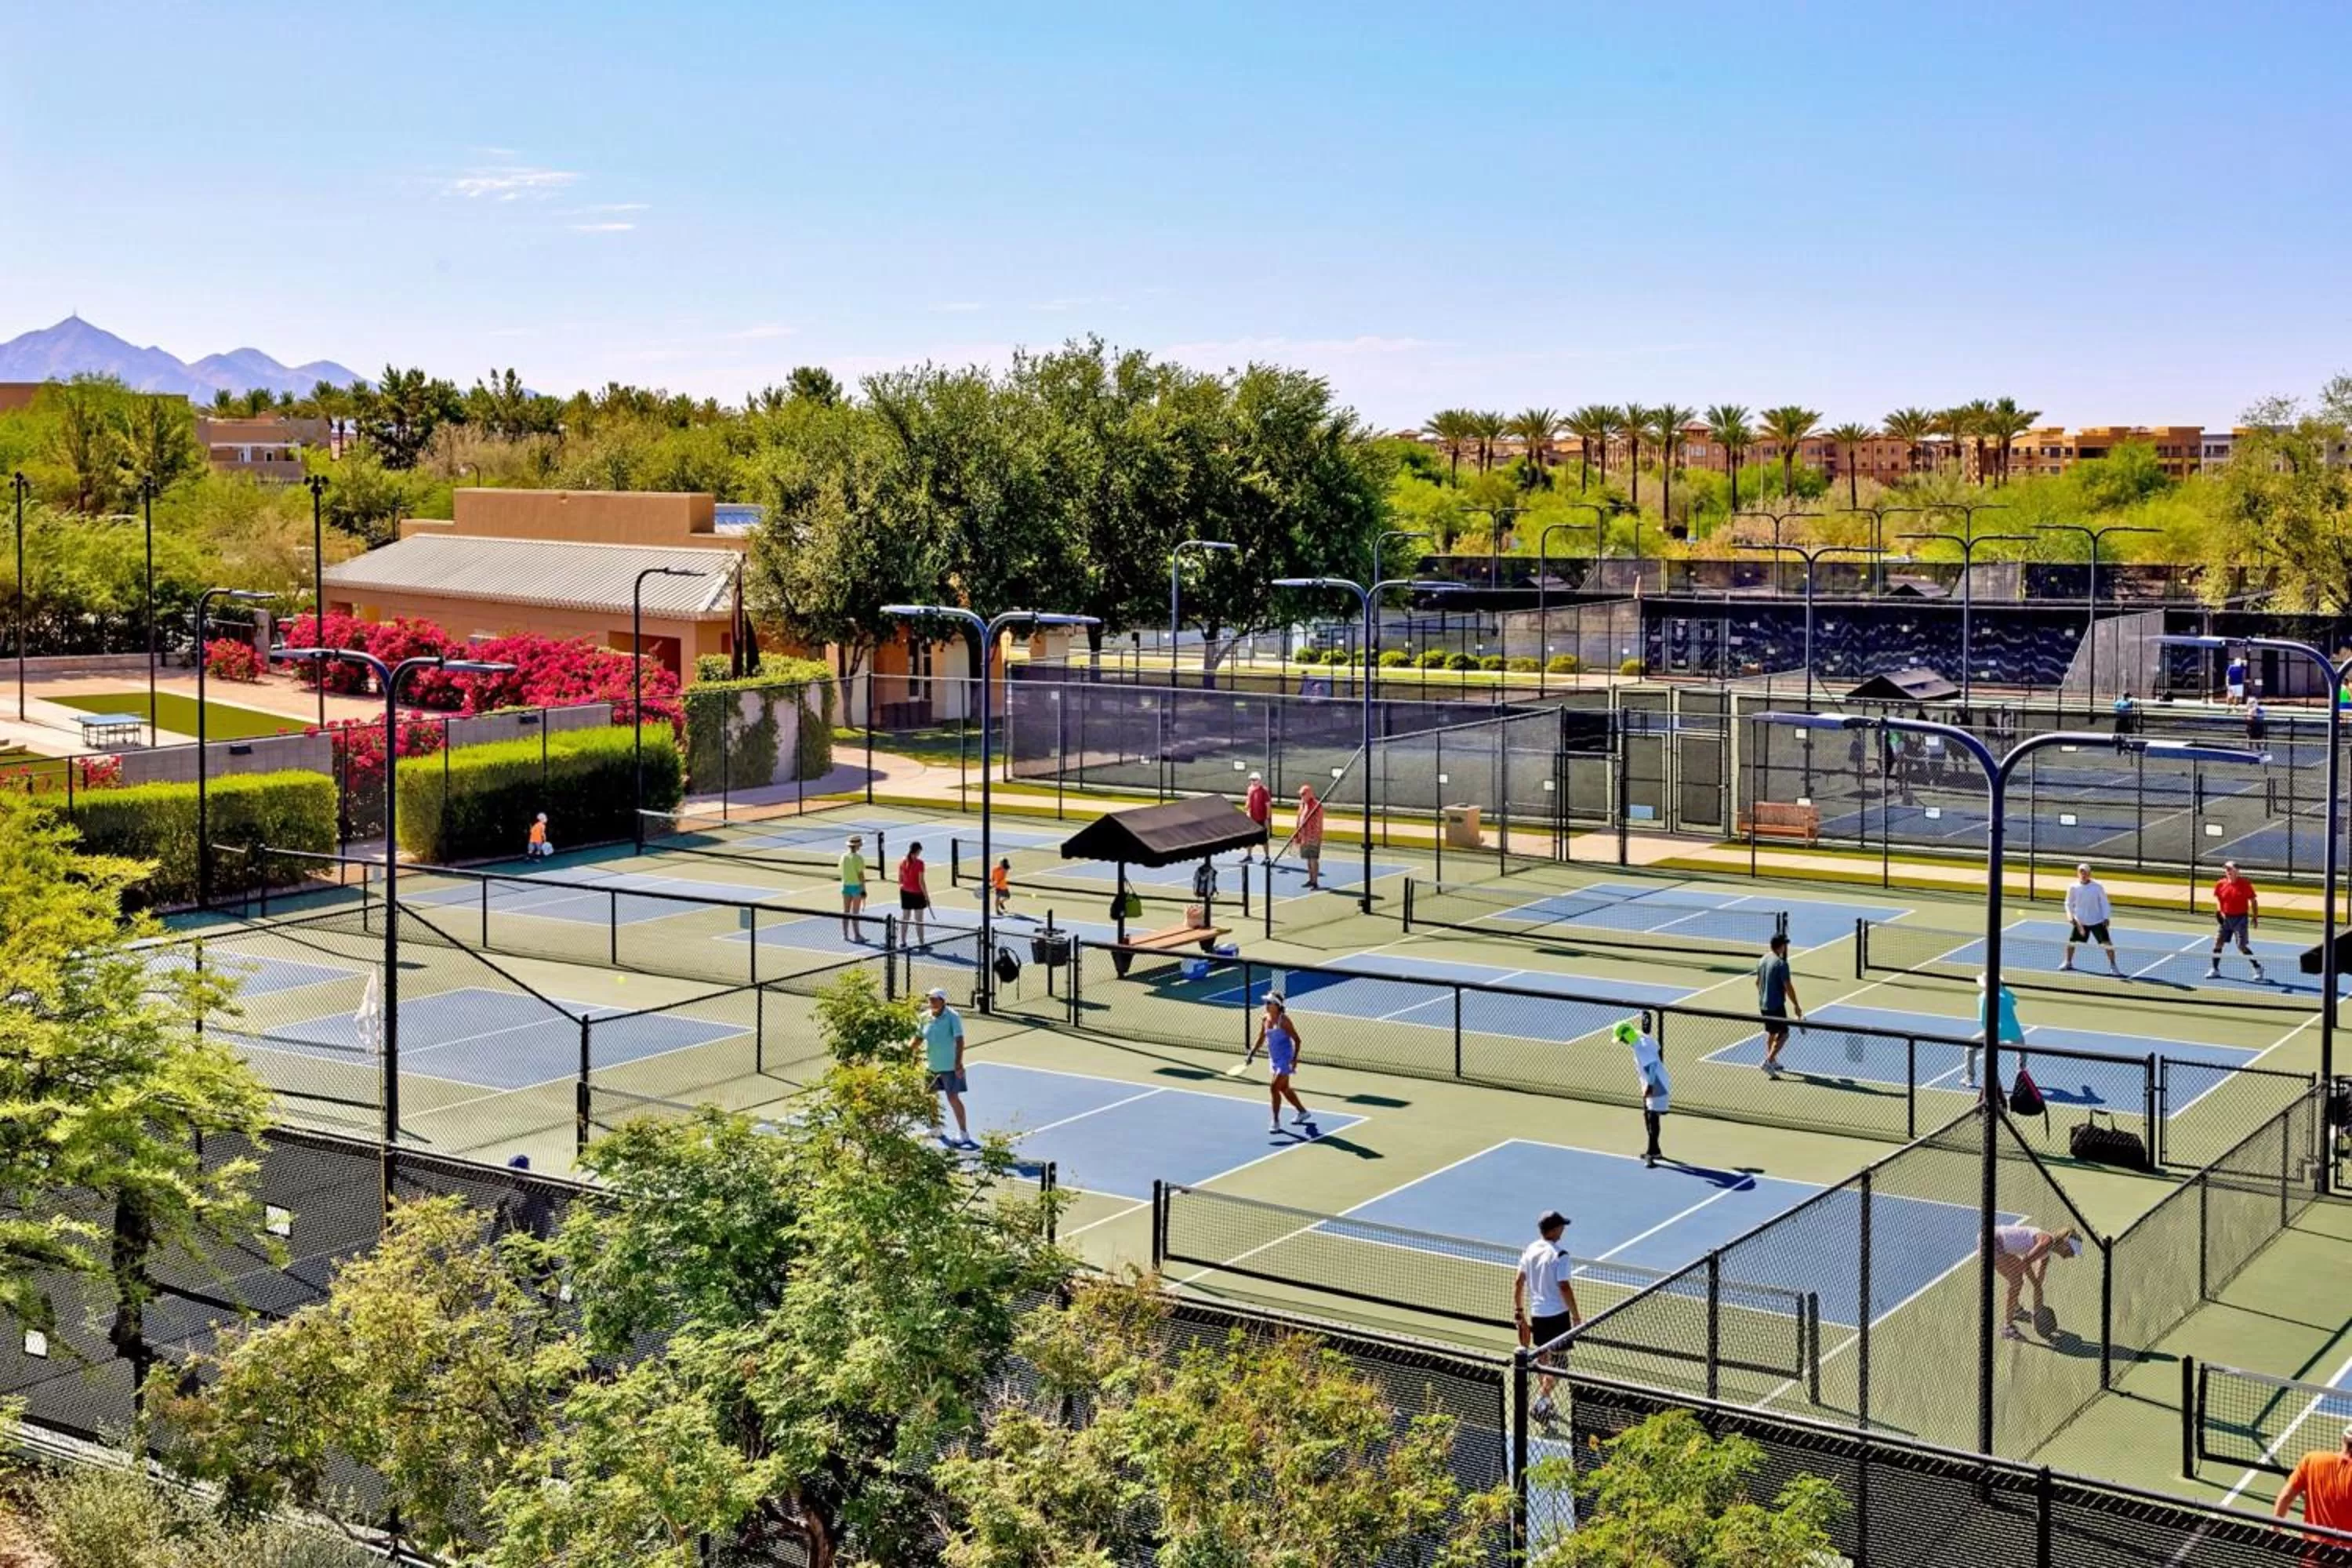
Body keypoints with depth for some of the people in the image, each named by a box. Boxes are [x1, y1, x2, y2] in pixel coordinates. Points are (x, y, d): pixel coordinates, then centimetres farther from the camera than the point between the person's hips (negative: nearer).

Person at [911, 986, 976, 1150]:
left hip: (950, 1066, -7)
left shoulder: (952, 1017, -15)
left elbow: (959, 1039, -20)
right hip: (931, 1065, 7)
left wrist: (958, 1062, -27)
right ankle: (936, 1127, 36)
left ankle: (964, 1134, 1)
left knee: (953, 1098, -7)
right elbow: (919, 1038, 15)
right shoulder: (925, 1017, 2)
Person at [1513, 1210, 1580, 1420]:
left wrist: (1519, 1312, 15)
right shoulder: (1559, 1255, -18)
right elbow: (1564, 1287, -19)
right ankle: (1542, 1397, -12)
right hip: (1557, 1315, -7)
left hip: (1536, 1314, 7)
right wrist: (1576, 1315, -10)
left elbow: (1518, 1282, 6)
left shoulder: (1530, 1251, 2)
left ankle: (1544, 1402, 28)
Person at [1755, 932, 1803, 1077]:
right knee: (1783, 1034, -2)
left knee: (1771, 1032, 21)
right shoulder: (1781, 964, -19)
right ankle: (1768, 1061, -13)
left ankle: (1773, 1061, 31)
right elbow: (1788, 987, -18)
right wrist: (1796, 1005, -9)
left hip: (1763, 1004, 8)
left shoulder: (1762, 961, 5)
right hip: (1776, 1005, -8)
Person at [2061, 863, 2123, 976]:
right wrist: (2070, 916, -7)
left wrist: (2106, 917, -10)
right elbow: (2069, 904, 7)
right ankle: (2068, 963, 25)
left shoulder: (2097, 887, -9)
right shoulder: (2074, 888, -4)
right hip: (2080, 921, 2)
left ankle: (2113, 965, 5)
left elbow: (2104, 902, -3)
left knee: (2107, 942, -8)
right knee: (2071, 941, 3)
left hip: (2097, 921, -2)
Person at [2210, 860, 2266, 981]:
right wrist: (2219, 911, -4)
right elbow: (2218, 899, 13)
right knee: (2218, 942, 2)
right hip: (2225, 918, 4)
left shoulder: (2245, 884, -10)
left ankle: (2258, 967, 11)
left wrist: (2255, 917, -4)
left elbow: (2253, 901, -3)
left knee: (2242, 946, -6)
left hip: (2240, 918, -4)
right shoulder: (2221, 885, 1)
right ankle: (2214, 970, 13)